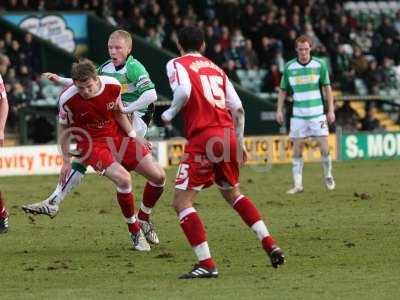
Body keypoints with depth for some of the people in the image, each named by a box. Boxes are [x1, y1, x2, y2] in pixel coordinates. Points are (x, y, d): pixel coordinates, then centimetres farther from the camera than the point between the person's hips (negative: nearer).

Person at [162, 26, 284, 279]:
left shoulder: (177, 64, 3)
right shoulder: (216, 69, 20)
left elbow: (184, 91, -19)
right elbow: (238, 109, 15)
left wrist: (170, 113, -1)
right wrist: (239, 142, 26)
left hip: (203, 138, -6)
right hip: (227, 136, 6)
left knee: (182, 203, 0)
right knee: (232, 192, 28)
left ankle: (207, 264, -8)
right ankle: (270, 244, 18)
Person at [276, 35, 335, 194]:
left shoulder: (320, 64, -1)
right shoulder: (289, 67, 1)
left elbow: (327, 87, 5)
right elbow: (283, 90, 10)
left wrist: (331, 110, 1)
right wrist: (279, 110, 2)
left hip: (318, 114, -1)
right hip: (298, 115, 1)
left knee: (324, 148, -3)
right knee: (297, 150, 0)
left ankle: (328, 177, 20)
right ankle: (298, 184, 5)